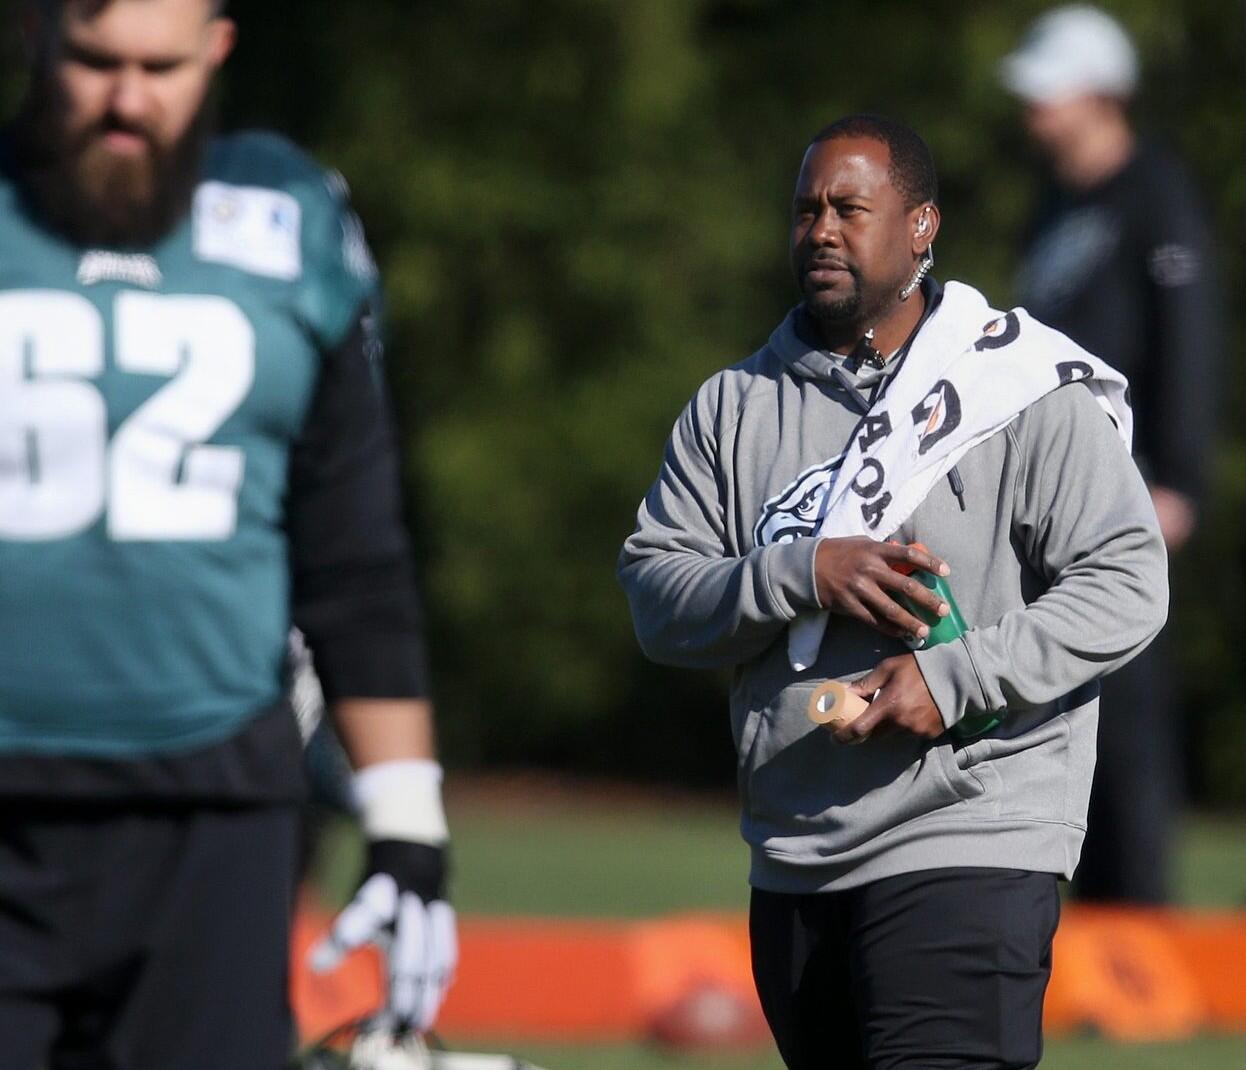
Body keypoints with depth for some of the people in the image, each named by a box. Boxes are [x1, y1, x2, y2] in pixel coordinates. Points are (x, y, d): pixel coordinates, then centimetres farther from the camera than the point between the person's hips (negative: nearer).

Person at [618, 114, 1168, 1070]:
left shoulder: (1031, 391, -3)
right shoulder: (737, 405, 11)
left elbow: (1126, 583, -8)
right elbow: (655, 596, 4)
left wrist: (954, 680, -17)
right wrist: (801, 576, -14)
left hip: (968, 854, -6)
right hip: (792, 870, 6)